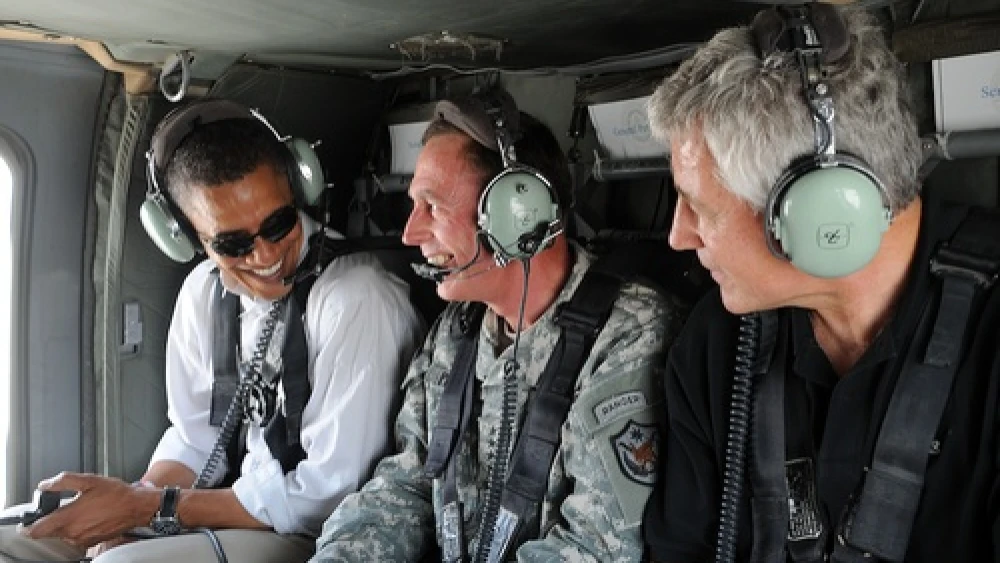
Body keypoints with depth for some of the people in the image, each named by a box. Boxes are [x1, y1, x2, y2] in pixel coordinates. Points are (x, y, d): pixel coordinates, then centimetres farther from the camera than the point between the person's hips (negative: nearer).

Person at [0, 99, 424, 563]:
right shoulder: (204, 290, 0)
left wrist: (149, 506, -17)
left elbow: (327, 494, -22)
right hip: (237, 504, 6)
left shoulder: (357, 299, -23)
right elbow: (194, 436, 8)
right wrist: (124, 520, -11)